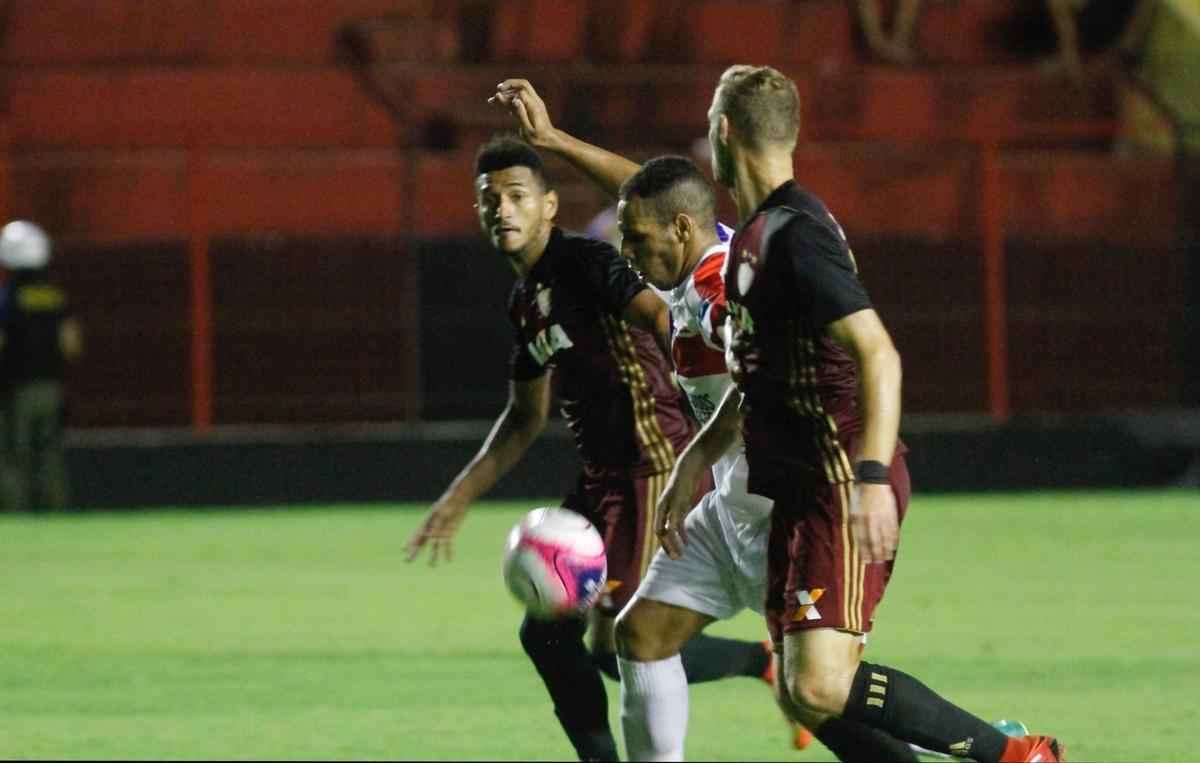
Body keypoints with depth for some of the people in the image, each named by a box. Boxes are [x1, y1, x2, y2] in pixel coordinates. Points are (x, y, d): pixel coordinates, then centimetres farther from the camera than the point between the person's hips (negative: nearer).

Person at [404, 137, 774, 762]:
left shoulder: (585, 263, -11)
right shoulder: (526, 301, 16)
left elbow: (659, 315, -27)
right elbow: (525, 419, 27)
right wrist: (459, 498, 26)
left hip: (652, 469, -9)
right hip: (602, 477, 9)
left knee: (618, 646, -14)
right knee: (545, 633, 8)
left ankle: (768, 662, 3)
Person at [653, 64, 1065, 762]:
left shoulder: (795, 232, -14)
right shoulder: (757, 234, 18)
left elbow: (879, 356, -25)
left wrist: (872, 476, -35)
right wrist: (692, 467, 27)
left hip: (842, 489, -10)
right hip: (801, 494, 10)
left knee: (820, 686, -20)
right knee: (801, 696, 6)